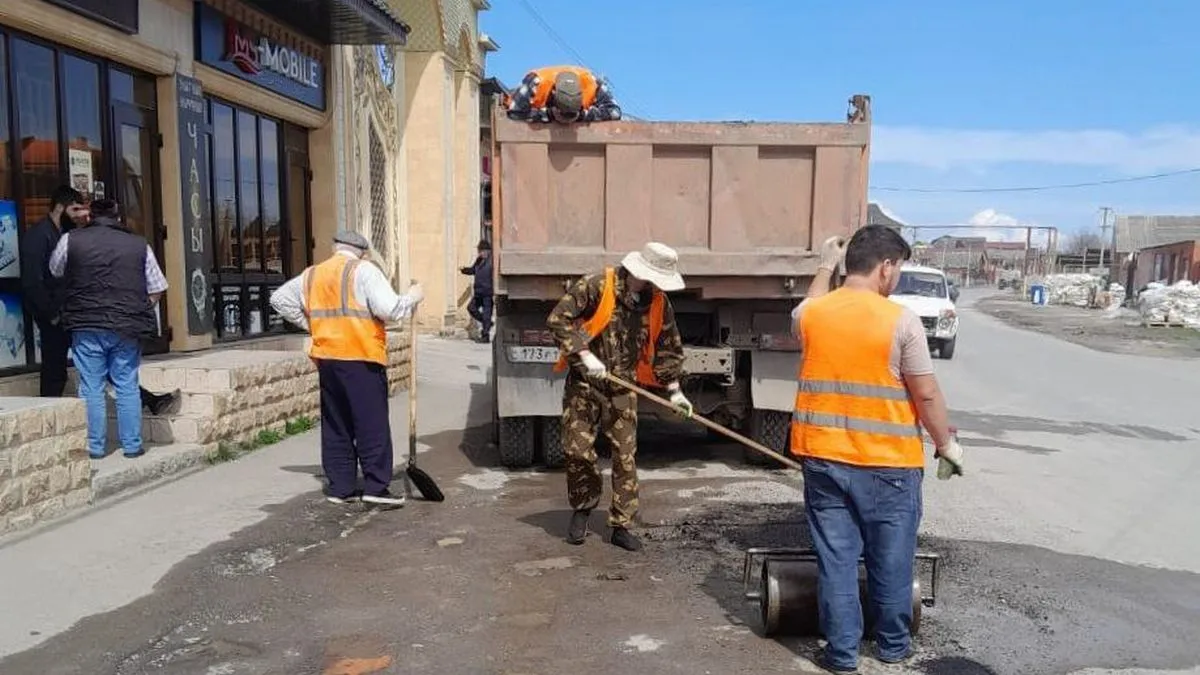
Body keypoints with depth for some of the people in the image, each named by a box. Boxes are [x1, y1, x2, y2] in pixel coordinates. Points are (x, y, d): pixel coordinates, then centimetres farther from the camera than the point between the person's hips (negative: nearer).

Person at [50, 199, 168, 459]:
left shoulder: (71, 240, 3)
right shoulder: (139, 244, 4)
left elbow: (55, 272, 19)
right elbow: (157, 289, 6)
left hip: (86, 325, 0)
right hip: (127, 328, 1)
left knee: (91, 388, 6)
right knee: (127, 386, 7)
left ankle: (94, 446, 10)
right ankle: (132, 445, 10)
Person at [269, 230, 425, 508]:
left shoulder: (311, 275, 15)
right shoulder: (363, 271, -6)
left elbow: (279, 299, 23)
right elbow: (389, 309, -15)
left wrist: (310, 323, 20)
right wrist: (412, 297, 2)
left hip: (326, 358, 7)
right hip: (361, 359, -6)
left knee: (335, 425, 13)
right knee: (372, 424, -1)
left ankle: (340, 487, 18)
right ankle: (376, 487, -1)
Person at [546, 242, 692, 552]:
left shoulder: (659, 304, 0)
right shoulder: (595, 287, -15)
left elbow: (669, 349, 12)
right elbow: (557, 319, -17)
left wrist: (675, 390, 11)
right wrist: (584, 354, -23)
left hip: (623, 390, 3)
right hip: (583, 386, -3)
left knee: (625, 457, 1)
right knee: (577, 451, -3)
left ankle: (621, 526, 13)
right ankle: (582, 509, 24)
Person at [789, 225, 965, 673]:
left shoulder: (807, 313, -2)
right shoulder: (901, 321, -14)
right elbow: (926, 394, -9)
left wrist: (824, 270, 33)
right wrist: (947, 444, 5)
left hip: (823, 457, 3)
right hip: (888, 462, -3)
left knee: (836, 558, 10)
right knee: (890, 560, 15)